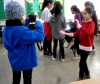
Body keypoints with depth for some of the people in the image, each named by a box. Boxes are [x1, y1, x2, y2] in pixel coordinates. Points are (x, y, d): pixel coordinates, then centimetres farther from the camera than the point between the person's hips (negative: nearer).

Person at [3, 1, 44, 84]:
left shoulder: (6, 29, -5)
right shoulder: (22, 31, -31)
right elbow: (40, 36, -31)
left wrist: (27, 21, 2)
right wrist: (37, 22, -19)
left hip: (14, 61, 7)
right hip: (25, 62, -7)